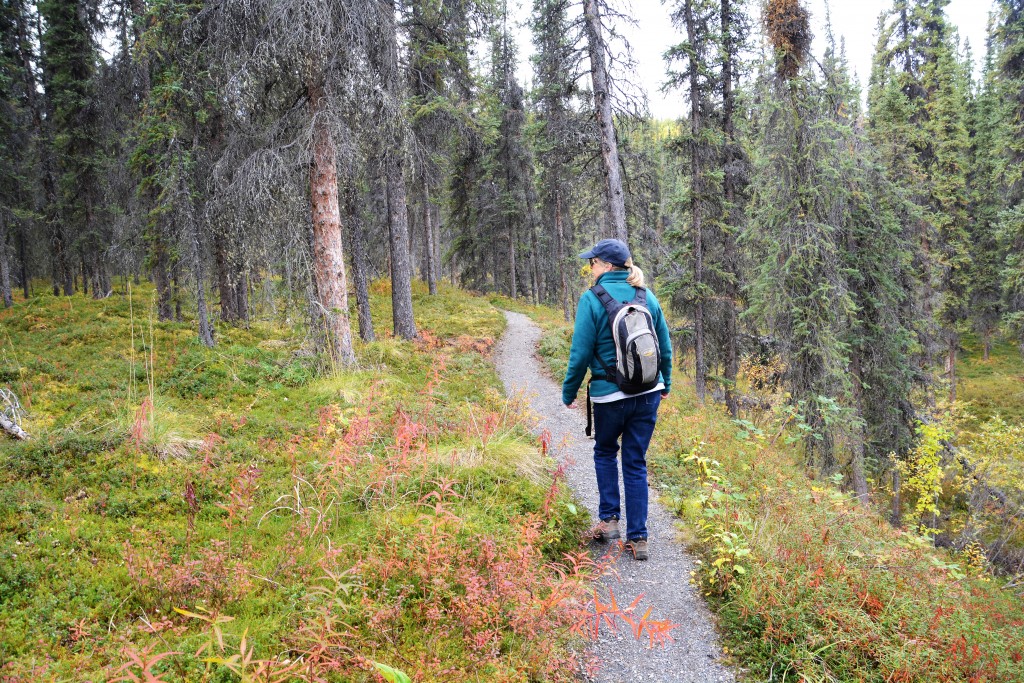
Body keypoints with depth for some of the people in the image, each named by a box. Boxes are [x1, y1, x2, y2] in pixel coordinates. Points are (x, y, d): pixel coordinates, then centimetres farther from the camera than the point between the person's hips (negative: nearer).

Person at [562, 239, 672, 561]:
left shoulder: (592, 299, -12)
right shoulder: (648, 296, 2)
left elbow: (581, 352, -12)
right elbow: (665, 347, 8)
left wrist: (569, 392, 1)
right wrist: (665, 385, 23)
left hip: (609, 395, -4)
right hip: (648, 393, 4)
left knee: (605, 452, 23)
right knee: (636, 463, 11)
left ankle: (609, 519, 20)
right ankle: (638, 538, 13)